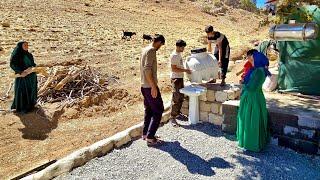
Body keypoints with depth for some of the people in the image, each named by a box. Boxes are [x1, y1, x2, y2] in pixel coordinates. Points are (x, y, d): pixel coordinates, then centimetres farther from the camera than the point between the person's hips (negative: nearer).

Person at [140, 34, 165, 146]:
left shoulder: (145, 49, 14)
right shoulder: (151, 50, -15)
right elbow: (147, 69, -25)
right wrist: (153, 87, -23)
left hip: (144, 86, 10)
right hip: (150, 87, -10)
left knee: (149, 110, 17)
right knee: (158, 110, -3)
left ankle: (145, 134, 25)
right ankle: (150, 137, -1)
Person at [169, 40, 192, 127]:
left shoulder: (179, 54, 12)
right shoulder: (174, 55, -17)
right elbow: (174, 69, -22)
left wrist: (186, 70, 14)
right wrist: (185, 70, -21)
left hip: (180, 78, 10)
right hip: (176, 79, -10)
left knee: (181, 97, 17)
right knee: (176, 99, -8)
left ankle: (178, 113, 32)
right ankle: (172, 118, -2)